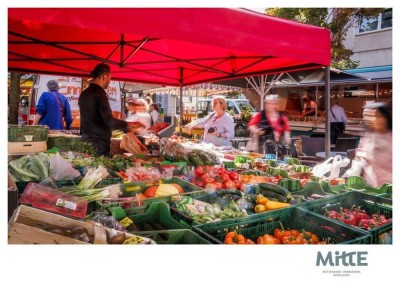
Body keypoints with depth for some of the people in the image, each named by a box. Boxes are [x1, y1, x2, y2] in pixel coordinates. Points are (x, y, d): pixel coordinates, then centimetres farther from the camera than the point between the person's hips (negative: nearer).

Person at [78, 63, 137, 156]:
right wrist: (127, 125, -9)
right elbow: (109, 121, -22)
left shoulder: (84, 94, 12)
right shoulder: (99, 94, -15)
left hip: (85, 139, 9)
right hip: (99, 142, -9)